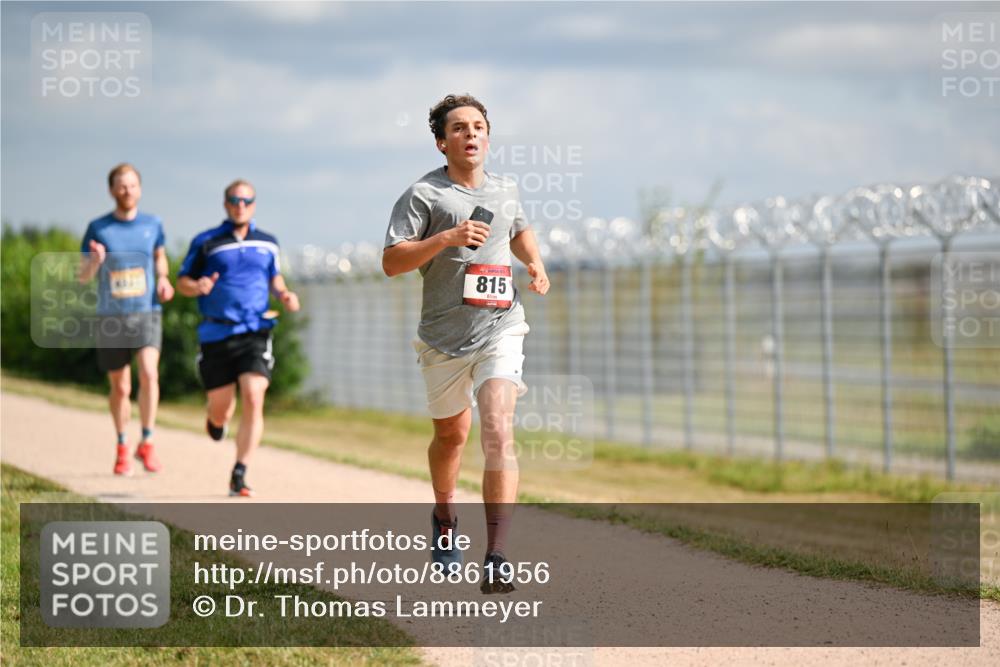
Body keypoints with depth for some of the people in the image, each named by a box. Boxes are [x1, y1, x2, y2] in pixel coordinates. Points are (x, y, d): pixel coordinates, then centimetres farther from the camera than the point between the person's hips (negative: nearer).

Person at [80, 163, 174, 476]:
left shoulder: (152, 224, 4)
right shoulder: (97, 228, 0)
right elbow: (83, 276, 2)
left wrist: (163, 280, 3)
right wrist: (95, 261, -19)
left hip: (147, 313, 0)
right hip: (111, 317, 0)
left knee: (149, 373, -22)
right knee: (120, 388, 8)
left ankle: (146, 443, -10)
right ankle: (122, 447, 28)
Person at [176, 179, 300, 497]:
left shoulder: (267, 243, 11)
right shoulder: (206, 242, 3)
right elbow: (182, 282, 7)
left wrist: (285, 295, 4)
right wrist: (197, 287, -16)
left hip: (255, 332, 1)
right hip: (217, 335, -1)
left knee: (253, 400, -17)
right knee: (221, 411, 4)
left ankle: (239, 475, -12)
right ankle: (216, 419, 44)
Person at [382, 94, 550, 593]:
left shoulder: (505, 191, 10)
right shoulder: (423, 194, -4)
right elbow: (391, 262, -11)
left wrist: (535, 264, 13)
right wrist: (446, 238, -22)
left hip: (500, 330, 1)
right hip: (444, 336, -1)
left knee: (498, 431, -17)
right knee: (451, 434, 16)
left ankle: (496, 559, -24)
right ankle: (444, 518, 48)